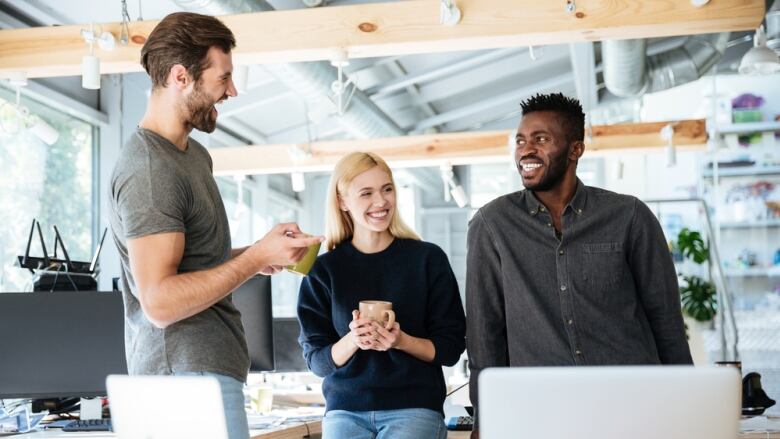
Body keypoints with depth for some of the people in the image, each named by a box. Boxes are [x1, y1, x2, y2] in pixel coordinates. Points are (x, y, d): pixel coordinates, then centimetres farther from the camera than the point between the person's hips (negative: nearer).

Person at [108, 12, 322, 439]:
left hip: (208, 365, 9)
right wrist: (257, 257, -18)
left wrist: (255, 254, 5)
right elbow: (160, 302, -22)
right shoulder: (149, 168, -16)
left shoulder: (193, 153, 13)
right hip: (189, 373, -9)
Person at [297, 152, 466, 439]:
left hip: (414, 407, -1)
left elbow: (451, 348, 1)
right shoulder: (323, 270, 5)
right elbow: (316, 360, 4)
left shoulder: (428, 258, 1)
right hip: (345, 411, 1)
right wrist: (353, 341, -16)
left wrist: (402, 341, -18)